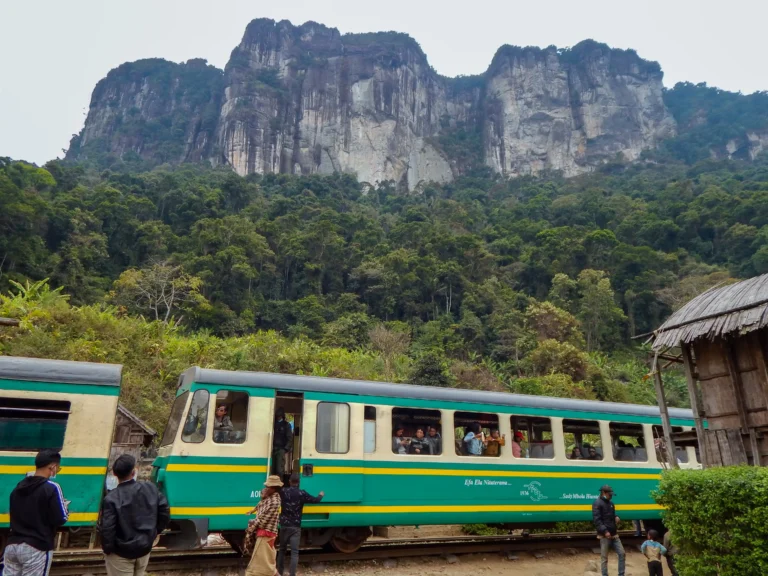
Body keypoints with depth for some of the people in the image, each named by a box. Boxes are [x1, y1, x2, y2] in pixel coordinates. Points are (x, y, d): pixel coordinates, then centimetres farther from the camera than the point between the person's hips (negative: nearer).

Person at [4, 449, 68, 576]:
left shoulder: (18, 487, 9)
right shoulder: (51, 488, -13)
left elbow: (17, 515, 20)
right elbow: (60, 519, -11)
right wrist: (64, 506, 10)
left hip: (12, 545, 6)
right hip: (36, 548, -6)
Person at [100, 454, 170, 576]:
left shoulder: (111, 499, -24)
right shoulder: (151, 488, -12)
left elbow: (107, 529, -22)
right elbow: (165, 513, -6)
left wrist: (107, 548, -2)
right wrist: (154, 532, 10)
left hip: (121, 553, -4)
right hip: (145, 548, 4)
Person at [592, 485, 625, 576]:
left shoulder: (611, 503, 17)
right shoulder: (597, 503, -10)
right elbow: (596, 520, -17)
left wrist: (616, 517, 6)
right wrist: (605, 531, -25)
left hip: (614, 535, 8)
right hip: (604, 536, -8)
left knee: (621, 553, 5)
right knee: (604, 558, 0)